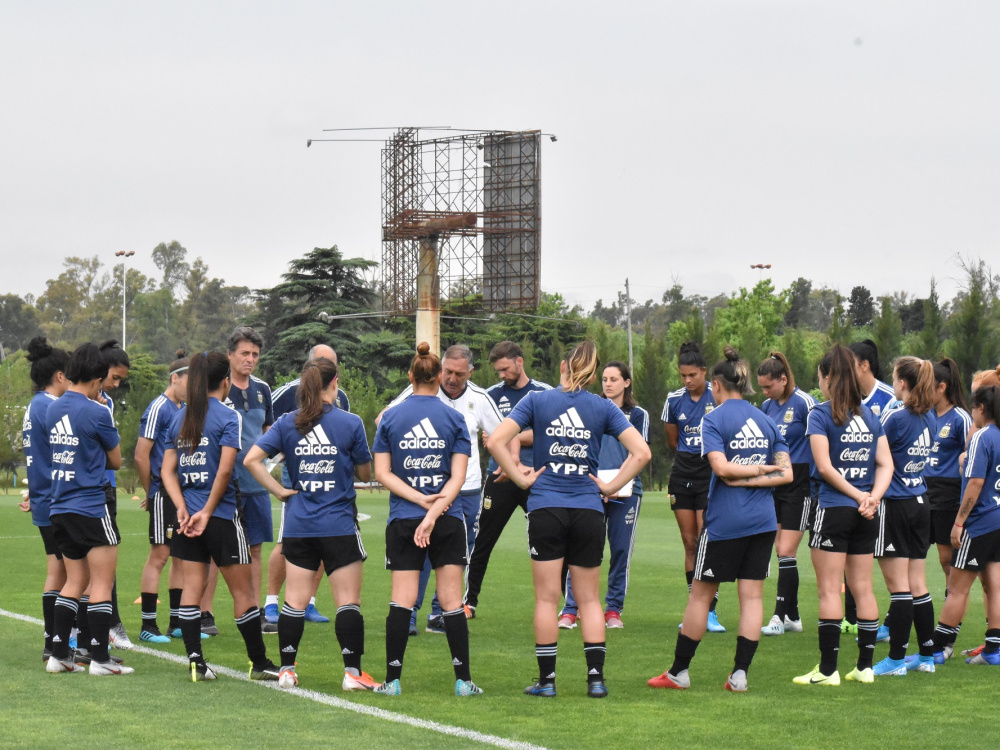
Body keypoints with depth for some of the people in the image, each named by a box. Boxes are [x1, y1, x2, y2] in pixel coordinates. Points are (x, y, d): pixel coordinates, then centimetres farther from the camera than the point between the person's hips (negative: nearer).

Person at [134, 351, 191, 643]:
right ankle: (148, 626, -2)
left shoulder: (185, 410, 14)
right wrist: (151, 492, -5)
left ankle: (176, 623, 17)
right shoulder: (158, 408, -12)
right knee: (159, 555, -6)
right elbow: (141, 456, -14)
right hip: (164, 496, -8)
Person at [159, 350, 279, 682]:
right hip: (222, 517, -5)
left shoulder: (180, 418, 10)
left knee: (191, 589, 5)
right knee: (243, 591, 5)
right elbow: (225, 470, -18)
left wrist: (183, 507, -6)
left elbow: (167, 471, 4)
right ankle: (259, 663, 13)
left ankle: (195, 661, 0)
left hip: (188, 516, 5)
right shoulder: (228, 417, -9)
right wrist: (207, 511, -12)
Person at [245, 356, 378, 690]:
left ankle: (286, 670, 10)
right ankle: (352, 672, -2)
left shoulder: (287, 423, 2)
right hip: (339, 524, -3)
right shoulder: (350, 423, -6)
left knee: (294, 601, 8)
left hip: (298, 525, 3)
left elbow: (252, 459, -5)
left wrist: (278, 490, 1)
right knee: (348, 602, 1)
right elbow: (365, 473, 3)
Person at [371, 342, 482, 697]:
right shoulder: (454, 419, 0)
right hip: (449, 522, 0)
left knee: (402, 601, 0)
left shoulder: (390, 418, 2)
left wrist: (420, 499, -8)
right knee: (452, 601, 2)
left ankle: (392, 680, -1)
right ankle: (463, 680, 3)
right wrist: (434, 509, -13)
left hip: (402, 521, 1)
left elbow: (382, 473, -2)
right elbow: (458, 476, -8)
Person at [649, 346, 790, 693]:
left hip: (724, 521, -4)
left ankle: (679, 671, 13)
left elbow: (722, 467, -17)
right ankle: (740, 674, 0)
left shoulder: (714, 419, -5)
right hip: (763, 520, 4)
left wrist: (743, 475, -4)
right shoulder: (766, 420, 11)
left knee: (701, 593, 5)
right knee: (752, 595, 4)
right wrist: (762, 474, -5)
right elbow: (786, 473, 3)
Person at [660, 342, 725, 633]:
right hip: (682, 475, 4)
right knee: (690, 544, 6)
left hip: (711, 474, -4)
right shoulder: (674, 400, 5)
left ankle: (710, 610, -10)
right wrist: (692, 454, 12)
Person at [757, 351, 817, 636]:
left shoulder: (804, 403, -12)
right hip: (774, 482, 7)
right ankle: (793, 617, 14)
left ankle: (780, 617, -7)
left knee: (786, 552, -9)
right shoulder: (767, 406, 9)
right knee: (780, 553, 7)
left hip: (799, 483, -7)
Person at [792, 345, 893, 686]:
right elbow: (885, 463, 4)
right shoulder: (869, 415, 10)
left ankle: (828, 669, -4)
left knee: (829, 590, -3)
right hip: (865, 516, 6)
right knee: (863, 588, 10)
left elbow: (825, 467, -15)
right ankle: (865, 666, 12)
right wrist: (873, 496, -8)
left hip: (833, 508, -6)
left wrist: (858, 496, -9)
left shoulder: (820, 414, -8)